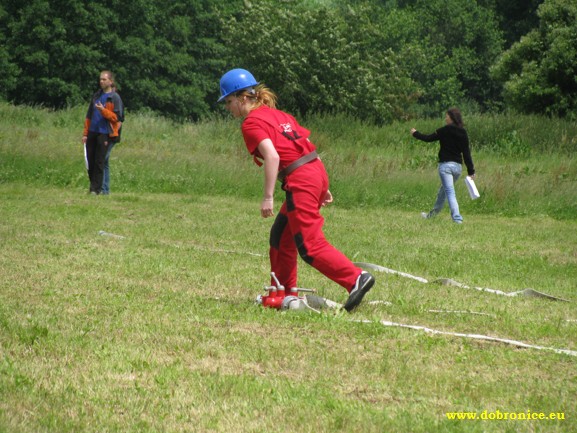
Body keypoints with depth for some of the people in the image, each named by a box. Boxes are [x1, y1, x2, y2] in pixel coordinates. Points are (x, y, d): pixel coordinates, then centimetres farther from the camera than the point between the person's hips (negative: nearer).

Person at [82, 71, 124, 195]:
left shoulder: (115, 98, -3)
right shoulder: (97, 95, 15)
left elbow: (117, 117, -9)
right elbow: (89, 115, 18)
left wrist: (103, 110, -19)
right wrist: (85, 133, 13)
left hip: (105, 134, -6)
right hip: (92, 132, 6)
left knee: (99, 162, -5)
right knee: (90, 161, 6)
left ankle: (96, 189, 0)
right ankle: (93, 186, 19)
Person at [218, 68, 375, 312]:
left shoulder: (251, 123, -6)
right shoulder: (278, 114, 20)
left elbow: (272, 157, -20)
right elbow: (309, 145, 19)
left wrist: (268, 197, -20)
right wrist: (322, 186, 21)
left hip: (300, 180, -9)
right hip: (317, 171, 9)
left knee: (310, 246, -8)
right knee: (281, 237, 21)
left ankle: (356, 279, -19)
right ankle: (283, 293, 28)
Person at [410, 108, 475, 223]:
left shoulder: (445, 130, -8)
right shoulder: (463, 133, 5)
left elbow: (428, 138, 1)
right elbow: (467, 153, 5)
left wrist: (415, 133, 18)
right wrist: (471, 171, 6)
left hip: (445, 164, -6)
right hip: (458, 166, 6)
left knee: (450, 192, -11)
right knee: (443, 190, 22)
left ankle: (457, 218, -24)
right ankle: (432, 214, 37)